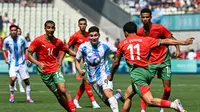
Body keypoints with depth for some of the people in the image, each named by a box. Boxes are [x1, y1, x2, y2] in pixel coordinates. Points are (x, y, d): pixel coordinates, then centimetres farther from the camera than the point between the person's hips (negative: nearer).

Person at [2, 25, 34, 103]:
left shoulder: (22, 39, -4)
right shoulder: (7, 40, -5)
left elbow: (26, 48, 11)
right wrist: (6, 58, -2)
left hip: (22, 62, 2)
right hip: (12, 63, -2)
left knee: (26, 80, 1)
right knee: (12, 78, -21)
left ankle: (28, 97, 16)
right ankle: (12, 95, 3)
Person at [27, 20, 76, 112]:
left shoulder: (58, 42, 2)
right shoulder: (38, 41, -7)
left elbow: (68, 51, 16)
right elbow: (28, 54, -7)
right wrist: (38, 63, -21)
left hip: (55, 69, 1)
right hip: (45, 72, -1)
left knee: (63, 89, -18)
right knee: (58, 94, 0)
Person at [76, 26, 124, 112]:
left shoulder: (105, 46, -7)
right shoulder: (83, 47, -5)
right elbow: (77, 61, 6)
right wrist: (80, 70, -13)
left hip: (104, 74, -2)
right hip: (93, 79, 2)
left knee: (108, 93, -31)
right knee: (107, 102, 6)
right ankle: (118, 95, 37)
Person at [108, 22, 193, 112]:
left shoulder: (122, 44, 12)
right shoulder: (146, 40, 15)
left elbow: (116, 63, 21)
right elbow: (165, 41, 12)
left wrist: (111, 75, 38)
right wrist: (184, 42, 17)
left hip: (136, 73, -6)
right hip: (147, 72, 6)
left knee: (150, 101, -17)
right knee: (127, 96, 24)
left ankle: (174, 105, -35)